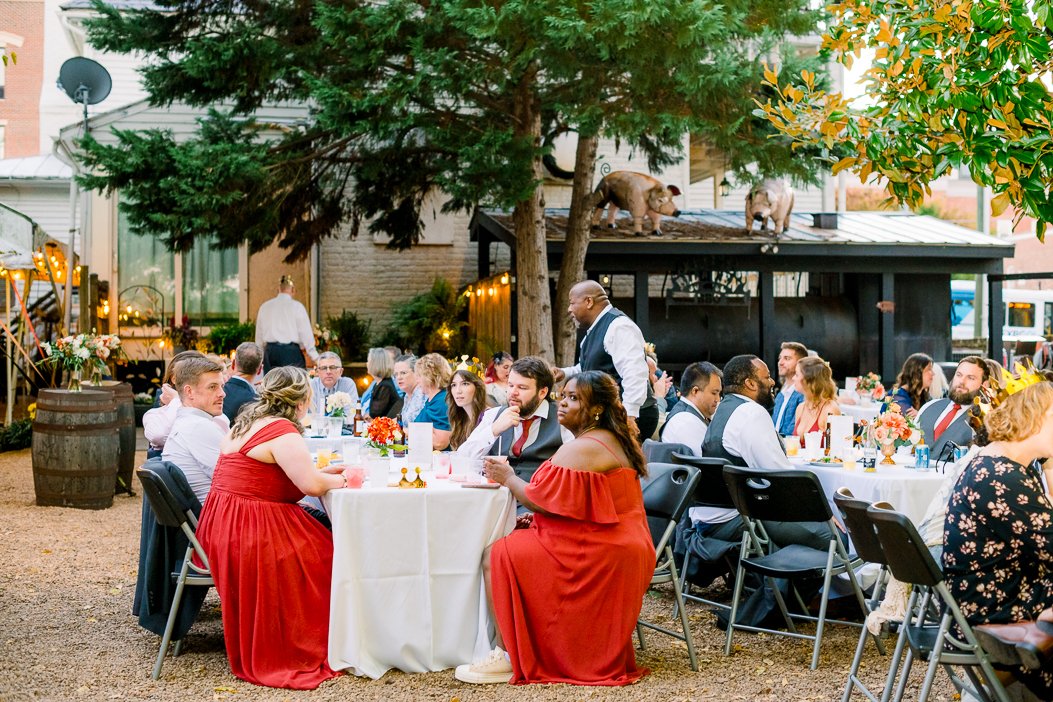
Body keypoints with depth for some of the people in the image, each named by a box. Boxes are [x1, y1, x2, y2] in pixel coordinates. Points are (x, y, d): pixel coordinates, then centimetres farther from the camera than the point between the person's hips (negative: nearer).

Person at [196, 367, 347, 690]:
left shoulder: (248, 422, 14)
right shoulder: (282, 431, -16)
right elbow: (311, 484, -21)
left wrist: (324, 472, 18)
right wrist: (340, 480, -1)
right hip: (252, 535, -10)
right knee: (327, 554, 1)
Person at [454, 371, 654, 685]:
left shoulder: (579, 449, -17)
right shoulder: (613, 441, 17)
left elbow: (545, 501, -21)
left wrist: (509, 478, -4)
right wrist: (536, 517, 9)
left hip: (597, 558, -11)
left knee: (496, 556, -11)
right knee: (517, 546, 19)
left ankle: (508, 657, -9)